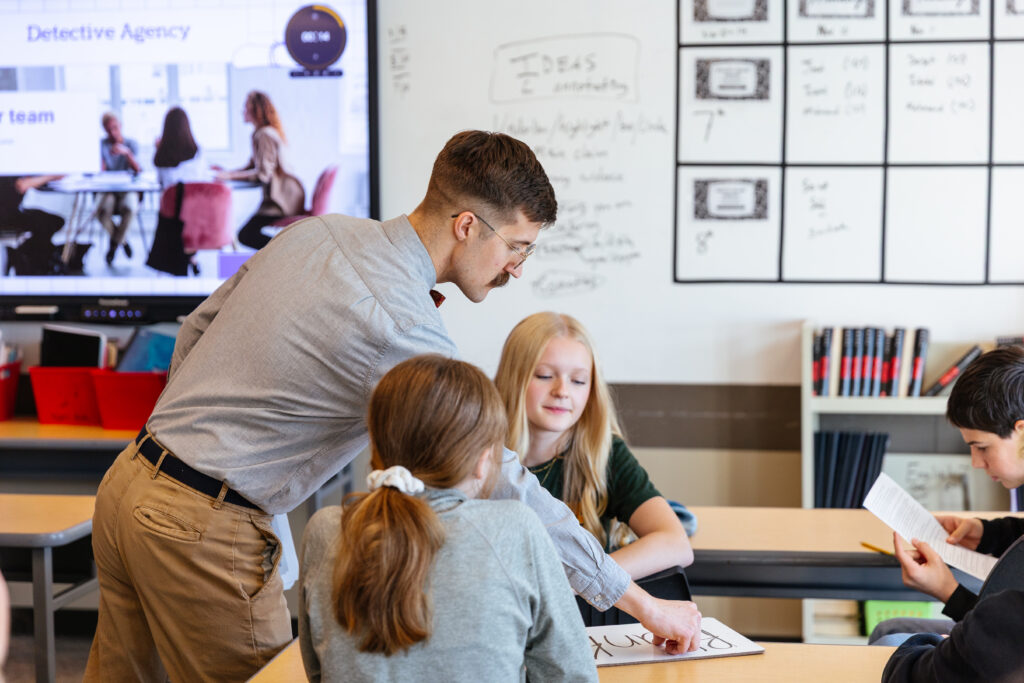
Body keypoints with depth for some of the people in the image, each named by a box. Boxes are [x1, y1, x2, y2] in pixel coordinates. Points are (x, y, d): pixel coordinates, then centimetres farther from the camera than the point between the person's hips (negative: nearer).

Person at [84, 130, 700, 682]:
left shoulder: (315, 232, 3)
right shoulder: (404, 334, -23)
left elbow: (198, 329, 14)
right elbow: (504, 489, -21)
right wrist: (642, 603, -14)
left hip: (130, 479, 9)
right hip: (204, 529, -9)